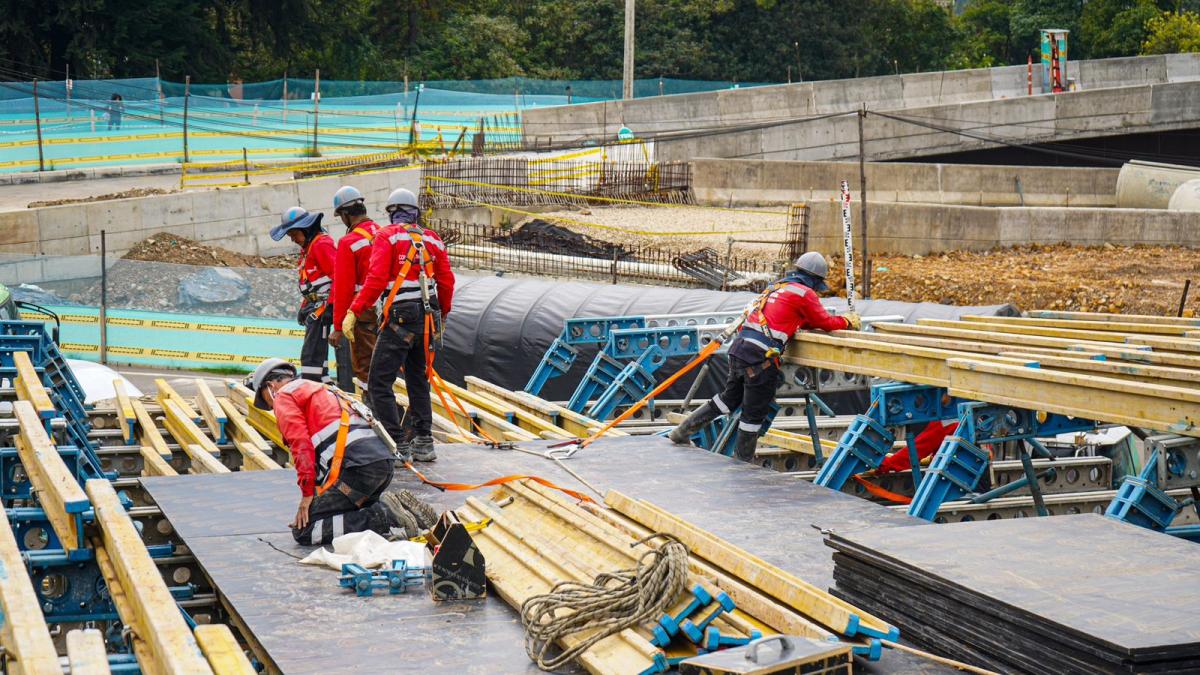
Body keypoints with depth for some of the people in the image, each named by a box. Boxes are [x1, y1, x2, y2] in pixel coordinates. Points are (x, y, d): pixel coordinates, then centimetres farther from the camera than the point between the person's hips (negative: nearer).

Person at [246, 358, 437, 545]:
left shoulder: (284, 397, 9)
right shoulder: (324, 390, 36)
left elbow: (301, 445, -5)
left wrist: (307, 493, -4)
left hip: (356, 465, -9)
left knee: (303, 532, -7)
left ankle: (385, 518, -17)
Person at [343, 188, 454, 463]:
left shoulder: (387, 237, -4)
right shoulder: (432, 239, 11)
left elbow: (376, 279, -15)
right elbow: (447, 282, 14)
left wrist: (353, 311, -14)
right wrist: (442, 315, 29)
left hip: (399, 319, -6)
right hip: (428, 320, 6)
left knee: (379, 383, -3)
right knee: (418, 381, 19)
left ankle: (398, 445, -9)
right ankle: (423, 442, 19)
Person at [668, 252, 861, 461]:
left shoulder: (778, 287, 22)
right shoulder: (804, 293, -3)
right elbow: (825, 322, 6)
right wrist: (848, 321, 24)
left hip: (739, 347, 8)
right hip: (760, 356, -8)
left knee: (730, 398, 24)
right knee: (754, 413, 5)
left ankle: (682, 432, 27)